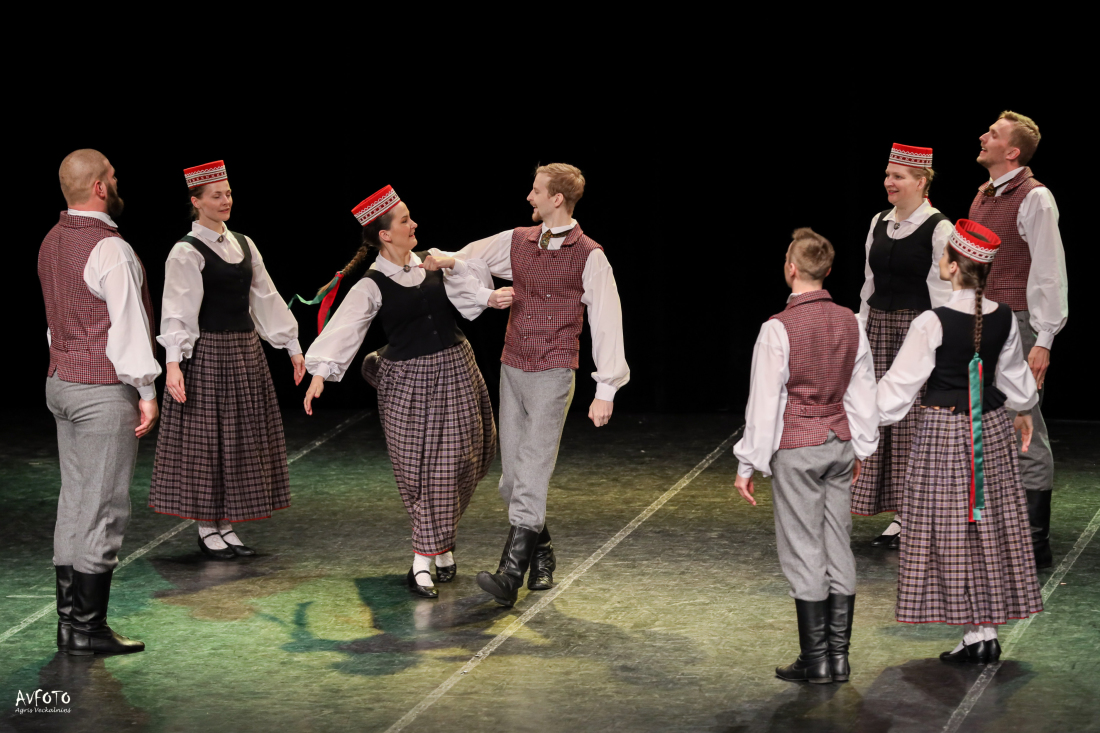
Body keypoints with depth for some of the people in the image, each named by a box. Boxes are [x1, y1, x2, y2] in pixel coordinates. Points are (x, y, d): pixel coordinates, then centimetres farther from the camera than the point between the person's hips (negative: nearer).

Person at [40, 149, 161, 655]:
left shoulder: (52, 243, 11)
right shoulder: (111, 250, -18)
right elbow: (129, 325, -18)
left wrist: (67, 365, 16)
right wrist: (146, 390, -12)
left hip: (62, 381, 9)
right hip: (104, 389, -9)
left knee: (74, 500, 13)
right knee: (104, 508, -4)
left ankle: (69, 620, 17)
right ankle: (88, 630, -2)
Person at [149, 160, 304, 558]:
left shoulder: (243, 244, 11)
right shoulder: (186, 252, -9)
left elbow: (266, 297, 14)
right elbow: (176, 309, -16)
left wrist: (293, 346, 14)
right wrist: (173, 362, -27)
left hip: (246, 352, 7)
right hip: (207, 353, -7)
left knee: (242, 438, 9)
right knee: (207, 438, -1)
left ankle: (226, 526, 17)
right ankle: (206, 530, 8)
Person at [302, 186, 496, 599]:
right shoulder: (372, 286, -9)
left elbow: (471, 305, 5)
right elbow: (343, 329, -17)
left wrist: (454, 268, -9)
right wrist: (320, 372, -28)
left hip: (455, 371, 4)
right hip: (408, 382, -4)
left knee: (456, 463, 7)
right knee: (419, 469, -3)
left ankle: (439, 544, 26)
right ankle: (425, 561, 4)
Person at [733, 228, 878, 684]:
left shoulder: (779, 329, -16)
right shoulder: (849, 323, 2)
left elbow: (764, 401, -13)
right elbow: (864, 393, 10)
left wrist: (748, 463, -5)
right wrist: (860, 447, 23)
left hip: (795, 449, -5)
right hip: (839, 443, 6)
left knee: (804, 553, 0)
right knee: (838, 549, 10)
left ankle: (816, 661, 5)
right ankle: (838, 656, 14)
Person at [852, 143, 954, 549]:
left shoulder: (938, 228, -9)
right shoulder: (879, 223, 11)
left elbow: (941, 289, -10)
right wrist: (861, 330, 13)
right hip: (880, 327, 7)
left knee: (915, 420, -2)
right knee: (883, 416, 6)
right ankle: (901, 516, 14)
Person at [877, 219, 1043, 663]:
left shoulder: (933, 323, -19)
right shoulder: (1004, 319, -3)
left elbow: (900, 384, -13)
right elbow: (1015, 378, 13)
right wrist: (1023, 412, 32)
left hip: (944, 432, -5)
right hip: (992, 431, 5)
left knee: (952, 531, 4)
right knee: (992, 528, 12)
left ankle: (974, 635, 5)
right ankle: (990, 632, 15)